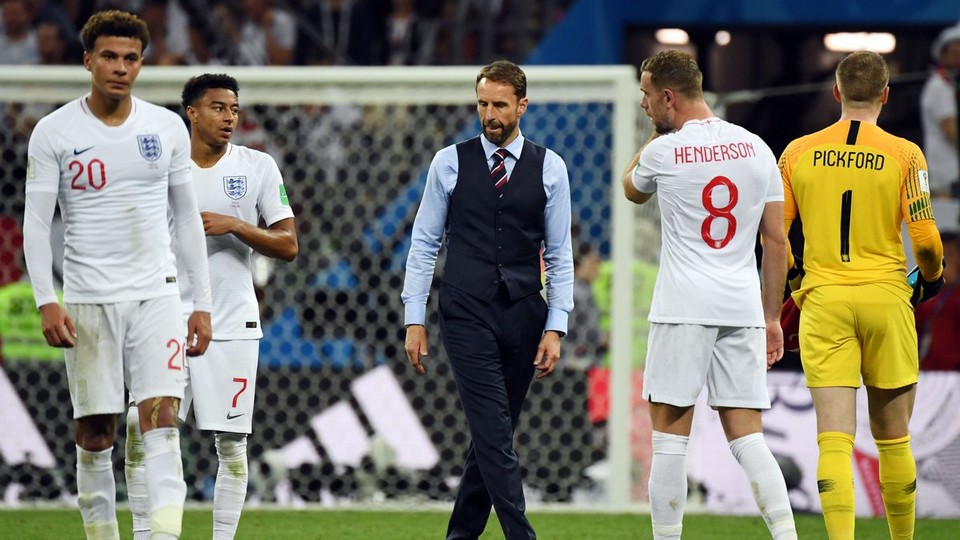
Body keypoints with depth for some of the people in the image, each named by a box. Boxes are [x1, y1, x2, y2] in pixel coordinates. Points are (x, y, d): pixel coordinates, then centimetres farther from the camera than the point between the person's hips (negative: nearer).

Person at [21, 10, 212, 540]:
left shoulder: (167, 128, 6)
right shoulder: (54, 132, -2)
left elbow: (187, 215, 12)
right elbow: (35, 221, -3)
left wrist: (202, 303, 8)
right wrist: (46, 302, -13)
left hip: (156, 295, 1)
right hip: (88, 299, -1)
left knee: (162, 421, -12)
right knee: (94, 434, 2)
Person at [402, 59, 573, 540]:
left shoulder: (549, 167, 6)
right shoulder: (450, 163, 4)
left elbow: (560, 255, 7)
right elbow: (424, 244, 6)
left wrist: (555, 328, -1)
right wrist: (414, 320, 0)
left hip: (523, 317, 2)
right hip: (467, 315, -2)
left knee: (492, 435, 7)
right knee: (494, 433, -12)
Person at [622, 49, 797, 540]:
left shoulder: (664, 151, -4)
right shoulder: (756, 148, 7)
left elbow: (632, 190, 21)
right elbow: (776, 241, 9)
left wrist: (661, 130, 21)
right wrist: (772, 317, 15)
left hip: (683, 306, -4)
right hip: (743, 306, 4)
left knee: (670, 434, 2)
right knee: (746, 436, 5)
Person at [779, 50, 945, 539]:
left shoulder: (799, 152, 3)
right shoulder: (904, 155, -3)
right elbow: (925, 239, -7)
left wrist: (790, 294, 19)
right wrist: (932, 277, 14)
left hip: (823, 301, 1)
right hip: (886, 297, -1)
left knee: (834, 440, -5)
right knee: (893, 440, 12)